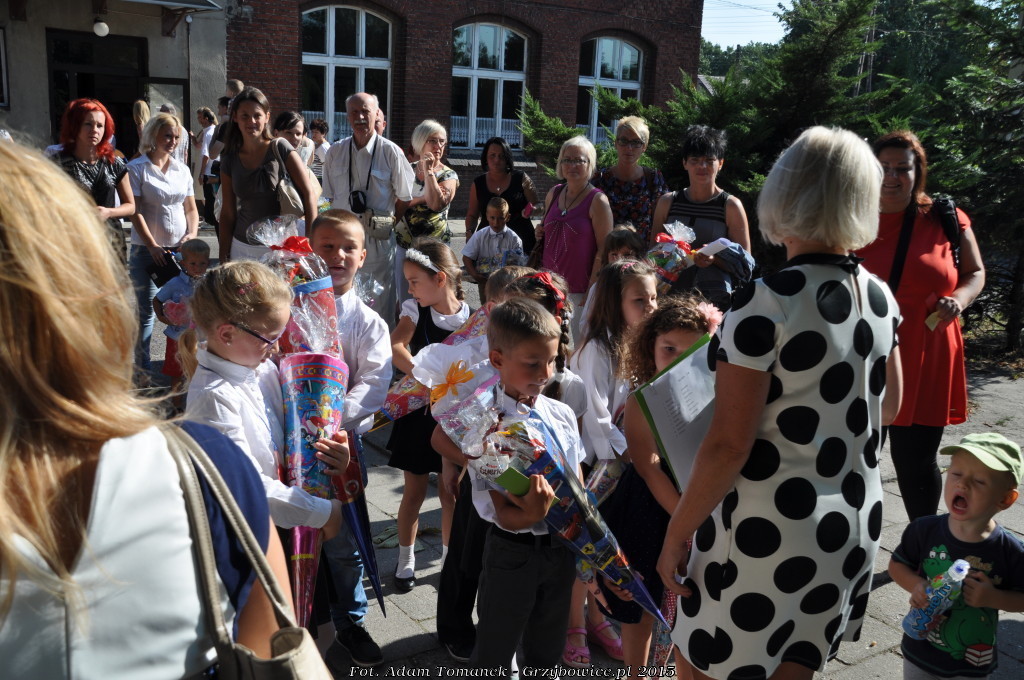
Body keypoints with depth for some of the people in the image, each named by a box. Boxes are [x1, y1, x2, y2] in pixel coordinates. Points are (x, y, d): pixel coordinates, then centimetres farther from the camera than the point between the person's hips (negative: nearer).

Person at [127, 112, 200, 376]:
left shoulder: (182, 170, 12)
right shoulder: (136, 168, -3)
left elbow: (191, 208, 15)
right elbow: (135, 211, -9)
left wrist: (192, 235, -3)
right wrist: (153, 246, -16)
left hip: (180, 250, 4)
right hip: (147, 250, -4)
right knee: (147, 310, -1)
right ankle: (142, 368, 9)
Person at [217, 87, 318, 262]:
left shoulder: (280, 148, -4)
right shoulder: (230, 160, 5)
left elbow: (309, 193, -8)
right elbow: (227, 213, 9)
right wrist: (223, 257, 6)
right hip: (242, 247, 3)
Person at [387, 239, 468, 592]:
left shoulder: (470, 318, -8)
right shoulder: (415, 310, -7)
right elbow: (394, 346, -24)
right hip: (419, 411, 0)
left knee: (450, 492, 12)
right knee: (414, 491, 10)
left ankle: (449, 555, 32)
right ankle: (406, 557, 29)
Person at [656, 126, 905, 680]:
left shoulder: (764, 304, -20)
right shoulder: (880, 297, 1)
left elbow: (728, 445, -20)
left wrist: (676, 534, -10)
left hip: (767, 536, -7)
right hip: (854, 526, 7)